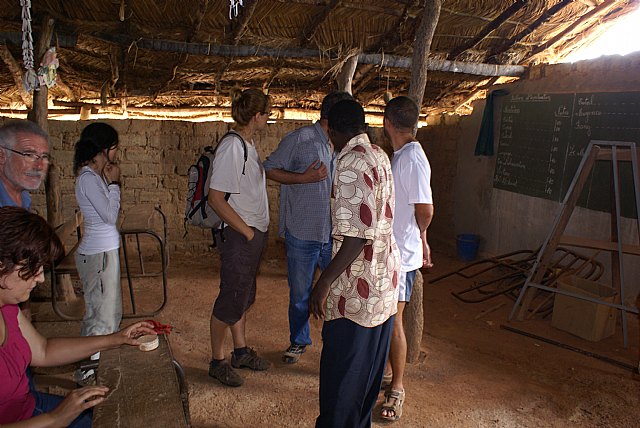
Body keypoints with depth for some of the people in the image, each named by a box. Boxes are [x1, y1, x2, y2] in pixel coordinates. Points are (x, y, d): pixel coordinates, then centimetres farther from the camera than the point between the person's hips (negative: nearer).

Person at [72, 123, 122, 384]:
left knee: (100, 311, 20)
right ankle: (87, 371, 12)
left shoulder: (95, 174, 11)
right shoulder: (88, 178, -19)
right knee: (104, 315, -2)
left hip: (104, 250, 10)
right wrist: (114, 183, -12)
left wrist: (111, 182, 8)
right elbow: (110, 215, -19)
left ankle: (89, 364, 34)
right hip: (99, 254, -10)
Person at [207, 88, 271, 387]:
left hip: (255, 233, 9)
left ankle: (241, 351, 36)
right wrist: (247, 231, -17)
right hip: (239, 236, -9)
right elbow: (216, 198, -23)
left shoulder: (247, 143, 9)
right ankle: (217, 362, 21)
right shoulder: (231, 146, -20)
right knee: (231, 299, 4)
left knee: (244, 296, 20)